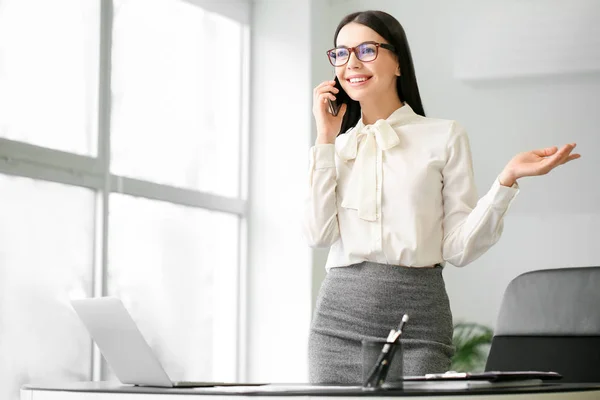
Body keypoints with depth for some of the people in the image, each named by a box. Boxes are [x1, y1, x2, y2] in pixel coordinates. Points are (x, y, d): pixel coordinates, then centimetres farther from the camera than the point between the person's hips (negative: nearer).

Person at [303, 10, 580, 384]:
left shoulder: (444, 136, 5)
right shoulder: (336, 146, 14)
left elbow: (459, 248, -1)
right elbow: (319, 233, -3)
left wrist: (507, 180, -13)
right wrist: (326, 138, 1)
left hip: (417, 316, -2)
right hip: (341, 312, 2)